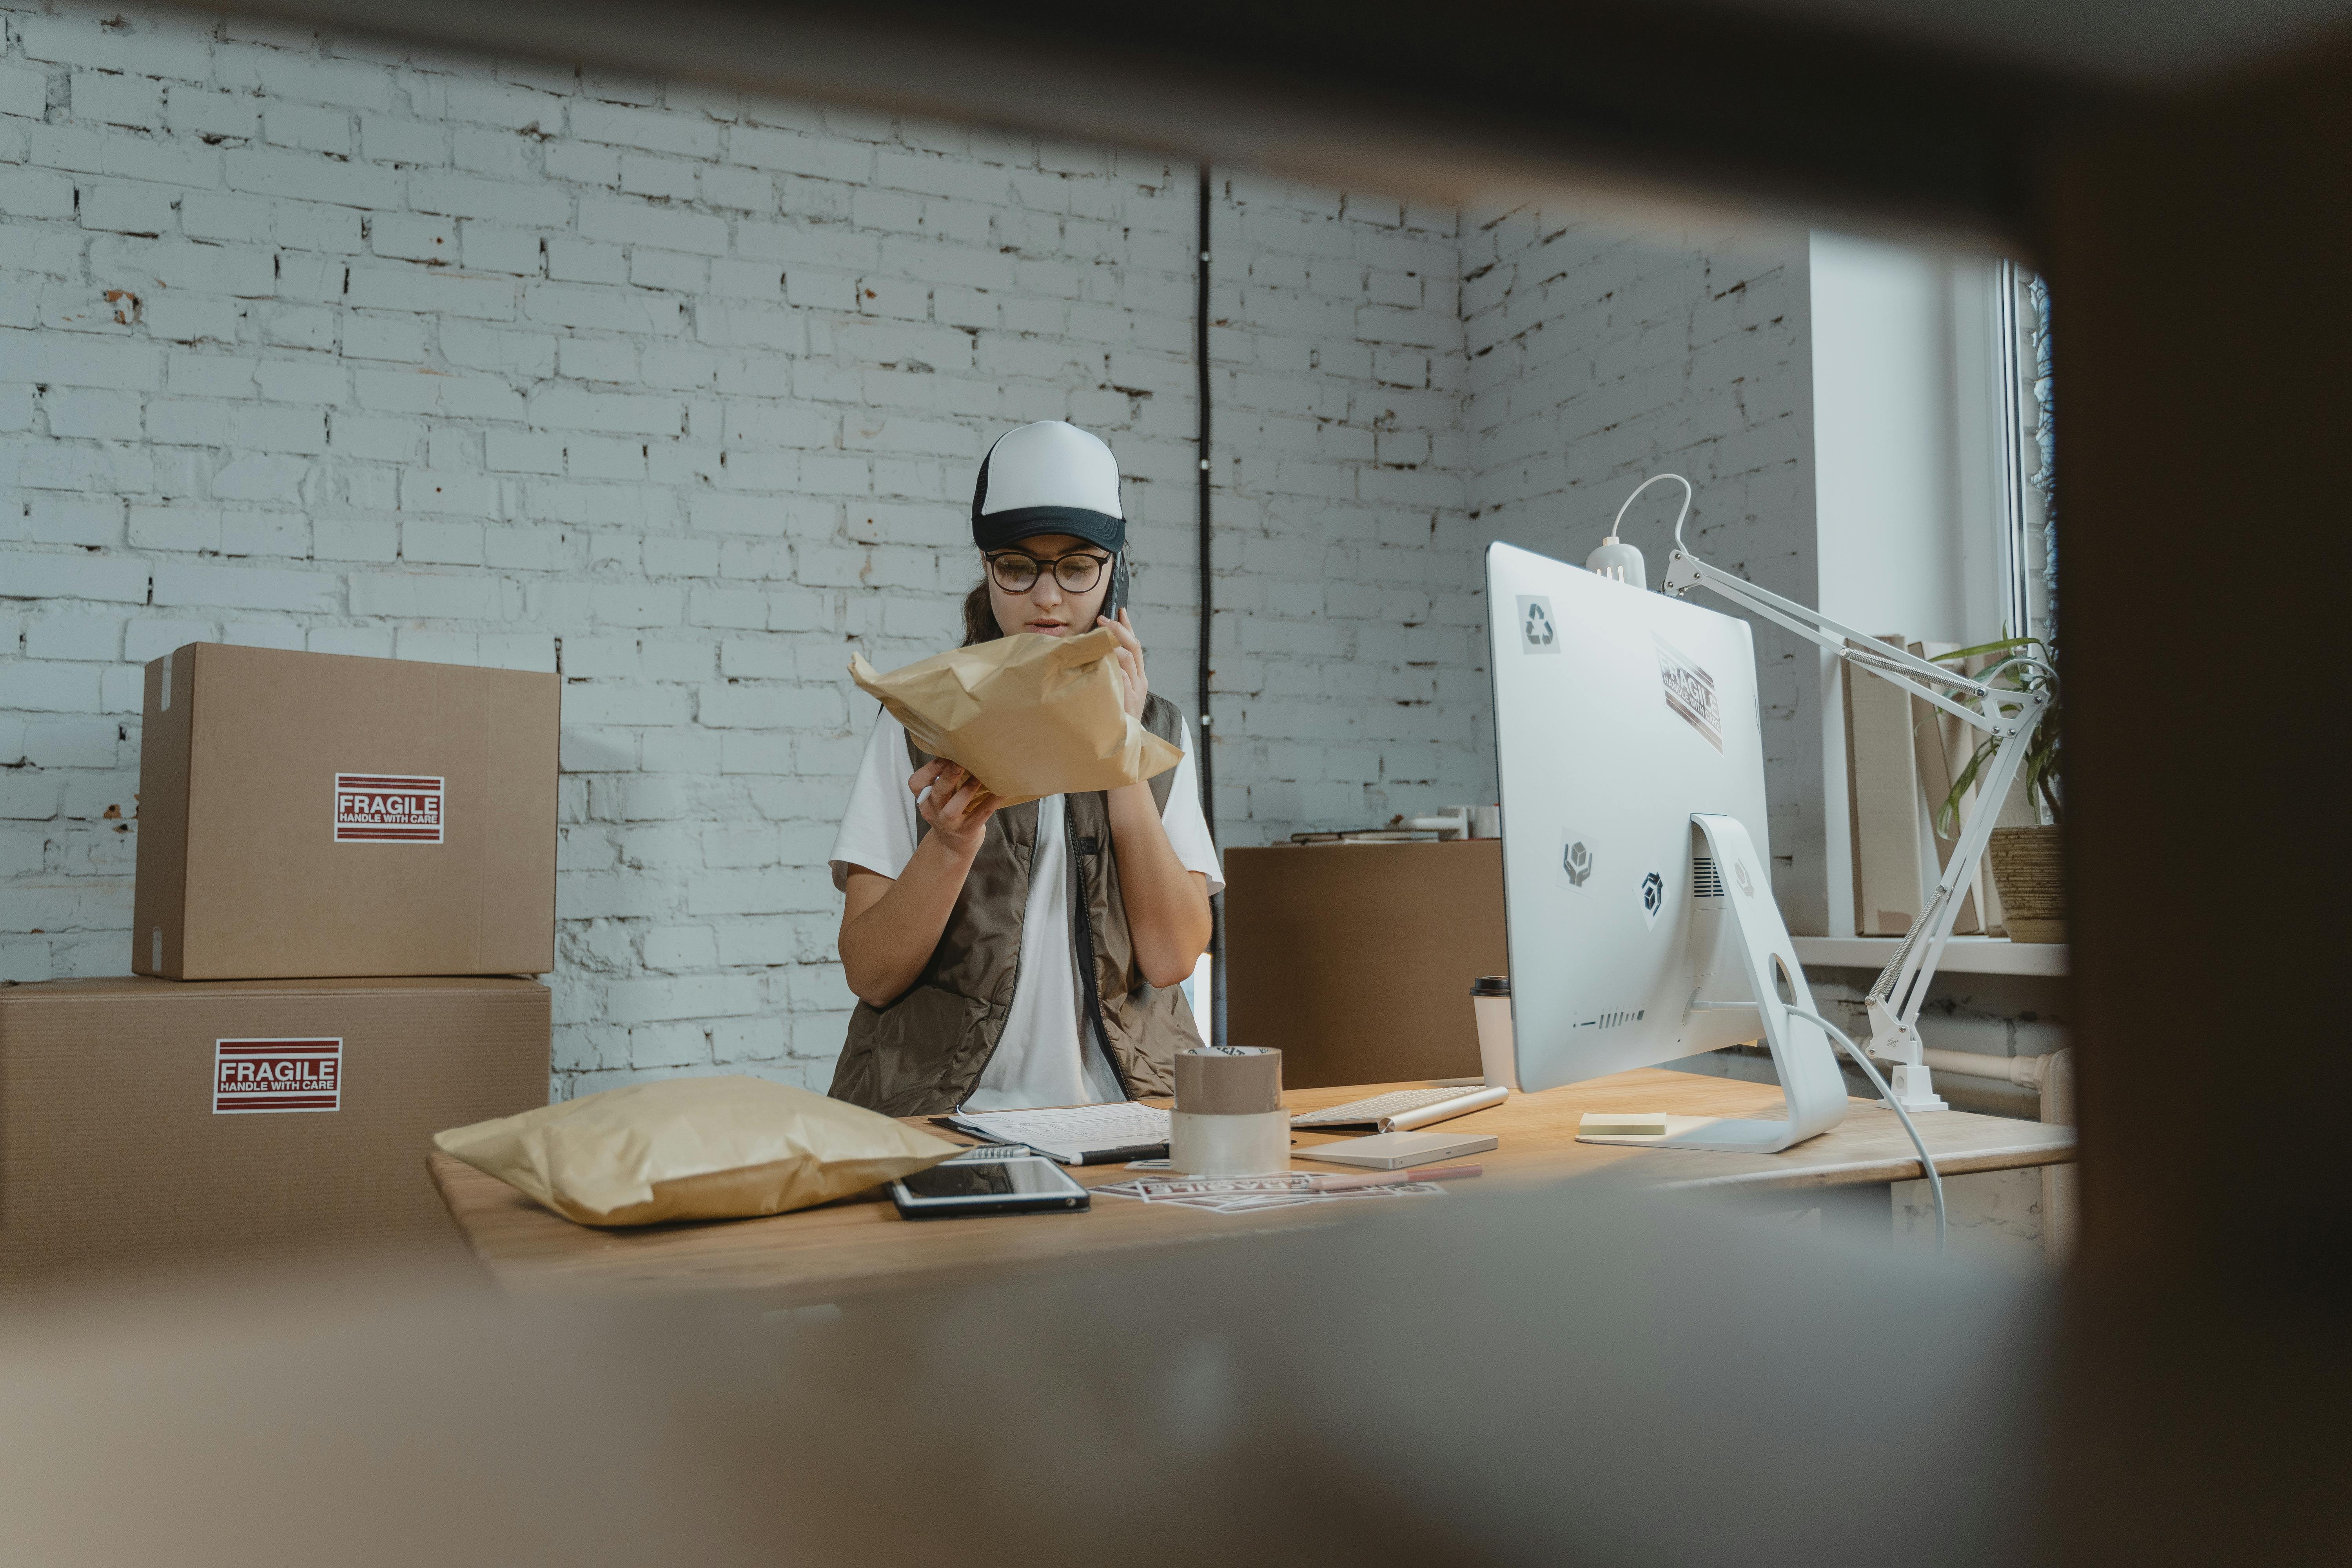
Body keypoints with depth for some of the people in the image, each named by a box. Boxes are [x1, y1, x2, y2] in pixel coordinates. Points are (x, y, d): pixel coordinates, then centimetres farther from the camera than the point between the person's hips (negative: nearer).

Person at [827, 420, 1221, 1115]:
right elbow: (871, 975, -2)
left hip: (1117, 1110, 2)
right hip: (941, 1108, -1)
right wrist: (952, 843, -18)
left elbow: (1171, 957, -3)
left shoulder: (1157, 728, 11)